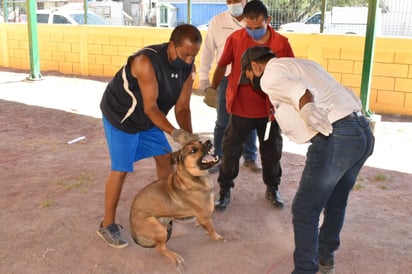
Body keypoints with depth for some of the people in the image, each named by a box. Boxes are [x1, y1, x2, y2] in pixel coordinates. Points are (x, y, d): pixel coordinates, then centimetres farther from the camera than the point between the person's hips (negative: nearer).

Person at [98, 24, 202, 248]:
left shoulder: (188, 68, -14)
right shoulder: (147, 62, -35)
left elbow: (182, 107, -10)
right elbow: (150, 107, -34)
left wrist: (189, 136, -25)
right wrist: (174, 133, -43)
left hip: (148, 117, 7)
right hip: (120, 115, -7)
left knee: (165, 158, 10)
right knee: (121, 170, -6)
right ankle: (107, 225, 9)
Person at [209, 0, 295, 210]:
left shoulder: (281, 43, -10)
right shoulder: (235, 39, -11)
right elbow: (222, 66, 4)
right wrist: (213, 88, 15)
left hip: (270, 109, 1)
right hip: (240, 108, -1)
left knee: (272, 151, 14)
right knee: (230, 150, 6)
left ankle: (272, 188, 35)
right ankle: (224, 190, 23)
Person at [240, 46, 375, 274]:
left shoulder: (270, 74, 2)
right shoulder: (303, 63, 28)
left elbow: (303, 96, -18)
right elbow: (351, 97, 25)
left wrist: (328, 132, -16)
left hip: (336, 139, -9)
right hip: (364, 132, 9)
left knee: (305, 210, 6)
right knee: (336, 202, 26)